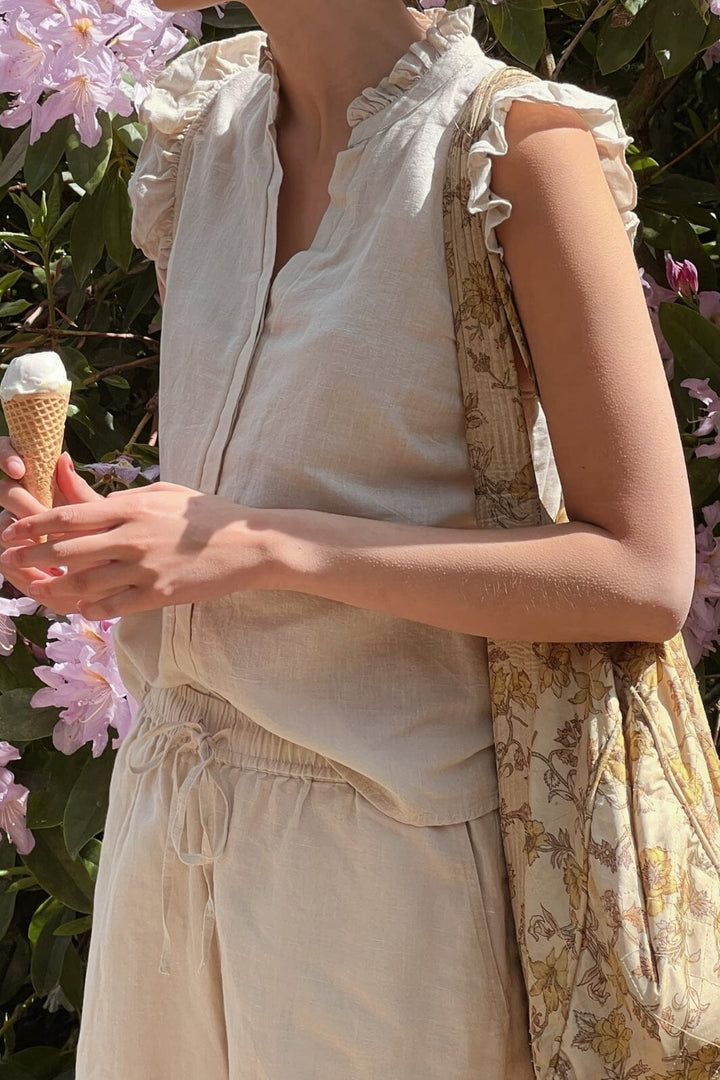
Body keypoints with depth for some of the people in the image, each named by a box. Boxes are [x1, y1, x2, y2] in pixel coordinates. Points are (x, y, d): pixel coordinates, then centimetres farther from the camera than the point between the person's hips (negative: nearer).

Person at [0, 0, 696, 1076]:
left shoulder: (521, 144, -13)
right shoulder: (204, 137, 8)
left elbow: (646, 579, -17)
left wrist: (265, 546, -21)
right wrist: (104, 554, -4)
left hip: (383, 835, -6)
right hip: (164, 814, 6)